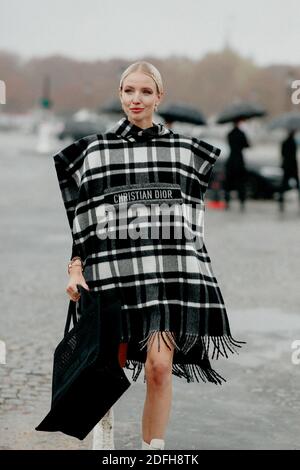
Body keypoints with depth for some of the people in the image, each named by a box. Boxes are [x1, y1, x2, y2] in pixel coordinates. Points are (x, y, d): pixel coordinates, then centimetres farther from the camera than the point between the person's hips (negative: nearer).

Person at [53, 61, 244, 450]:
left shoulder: (184, 150, 10)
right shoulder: (94, 149, 8)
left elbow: (194, 214, 14)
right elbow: (80, 216, 7)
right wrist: (76, 267, -2)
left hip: (171, 268, 0)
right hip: (114, 266, 0)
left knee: (160, 366, -11)